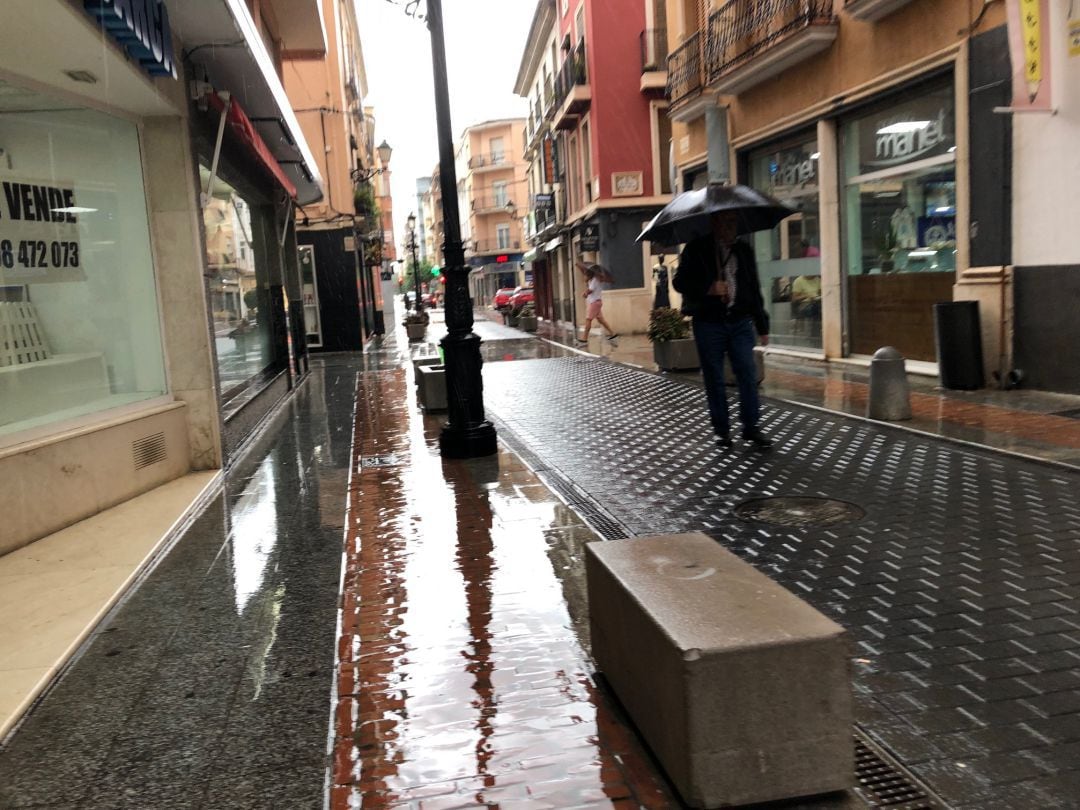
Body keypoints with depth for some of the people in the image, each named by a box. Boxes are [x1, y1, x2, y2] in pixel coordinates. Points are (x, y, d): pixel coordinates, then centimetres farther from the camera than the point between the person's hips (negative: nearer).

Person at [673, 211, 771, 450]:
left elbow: (754, 289, 14)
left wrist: (762, 326, 12)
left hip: (740, 322, 3)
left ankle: (751, 427, 5)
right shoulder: (697, 249, 1)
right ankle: (721, 428, 15)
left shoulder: (744, 251, 12)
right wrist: (708, 288, -19)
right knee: (714, 378, 4)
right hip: (708, 323, -2)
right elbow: (680, 282, -2)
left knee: (748, 374, -4)